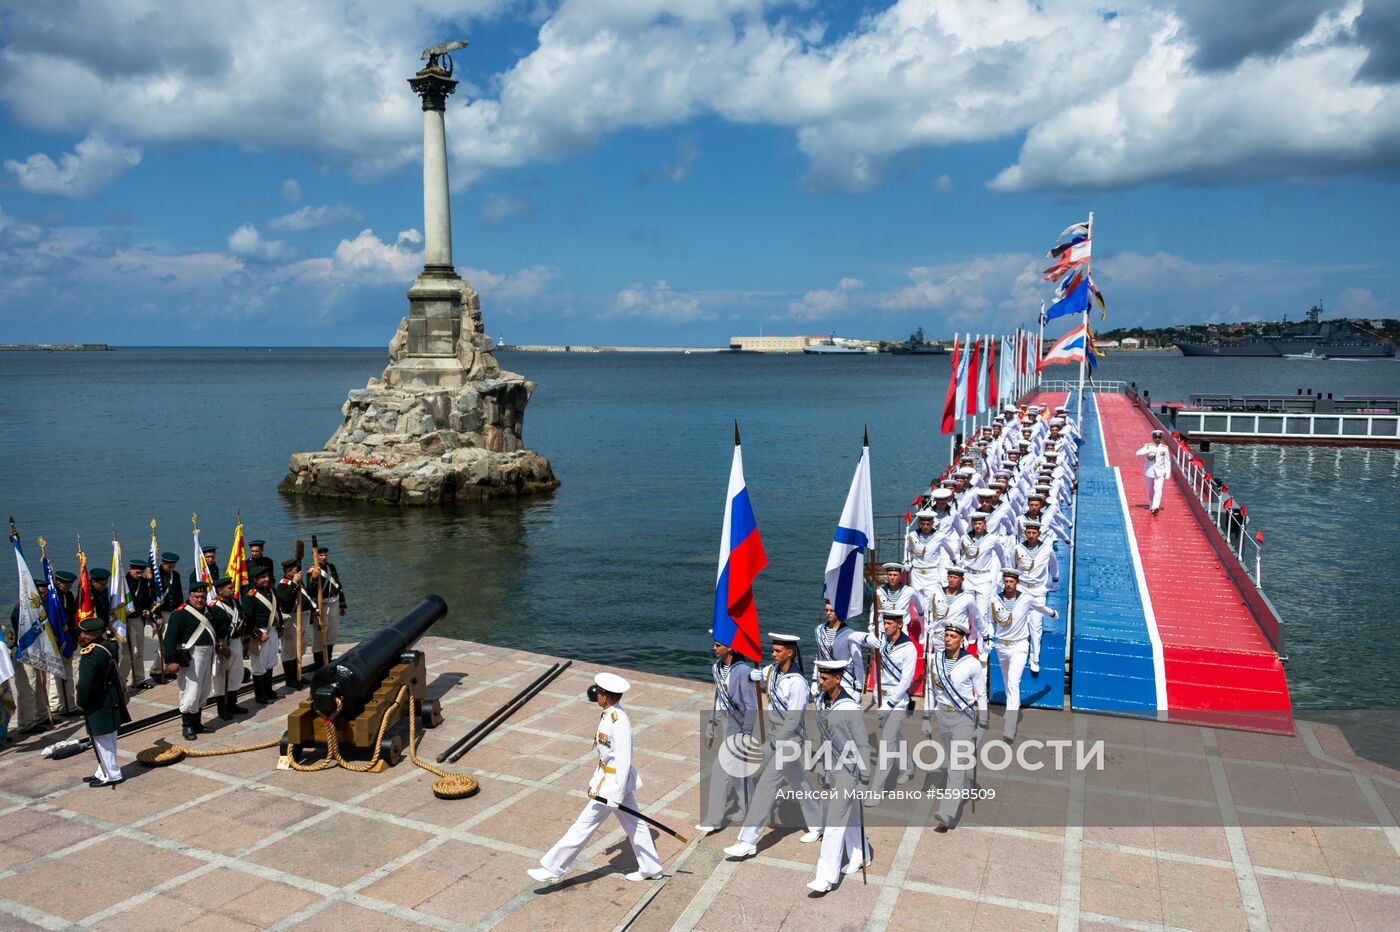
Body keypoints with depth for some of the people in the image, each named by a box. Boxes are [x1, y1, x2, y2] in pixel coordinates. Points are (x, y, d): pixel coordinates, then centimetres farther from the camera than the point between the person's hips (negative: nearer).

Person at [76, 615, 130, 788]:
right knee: (109, 738, 17)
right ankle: (103, 771, 31)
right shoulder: (109, 647, 2)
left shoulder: (90, 654, -24)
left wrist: (81, 702, -8)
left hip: (99, 708, -9)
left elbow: (85, 685, -22)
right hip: (112, 702, 9)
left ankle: (111, 775, 12)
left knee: (103, 740, 3)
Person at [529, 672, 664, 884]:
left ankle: (552, 869, 12)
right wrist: (597, 777, 22)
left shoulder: (619, 722, -27)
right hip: (607, 775, 9)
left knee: (584, 825, 1)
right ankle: (650, 868, 32)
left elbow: (624, 761, -26)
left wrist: (616, 796, -25)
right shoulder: (609, 714, 2)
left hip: (614, 781, -9)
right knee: (633, 823, 19)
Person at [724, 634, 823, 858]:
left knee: (766, 786, -9)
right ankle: (816, 825, 39)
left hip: (789, 739, -8)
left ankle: (748, 842, -7)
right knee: (797, 782, 21)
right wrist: (753, 675, -8)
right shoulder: (771, 671, 0)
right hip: (774, 735, 8)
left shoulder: (798, 683, -22)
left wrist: (777, 746, -15)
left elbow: (793, 720, -20)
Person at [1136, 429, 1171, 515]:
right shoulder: (1148, 446, -1)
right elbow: (1138, 453, -17)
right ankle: (1151, 505, 35)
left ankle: (1156, 507, -27)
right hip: (1149, 471, 1)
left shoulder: (1165, 448, 0)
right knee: (1150, 490, 14)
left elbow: (1167, 462, 4)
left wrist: (1167, 473, -1)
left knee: (1158, 489, -17)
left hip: (1160, 472, -1)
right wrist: (1150, 450, -27)